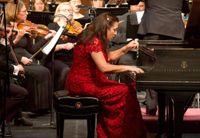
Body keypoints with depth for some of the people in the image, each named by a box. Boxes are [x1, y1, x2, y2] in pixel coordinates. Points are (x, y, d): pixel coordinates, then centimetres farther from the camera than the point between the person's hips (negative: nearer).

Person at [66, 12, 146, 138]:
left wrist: (127, 48, 15)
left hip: (90, 80, 10)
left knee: (129, 86, 2)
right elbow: (104, 67, -27)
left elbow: (109, 57, 26)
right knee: (125, 92, -15)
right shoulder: (93, 41, -19)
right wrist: (127, 68, -19)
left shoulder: (96, 40, 12)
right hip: (83, 84, -10)